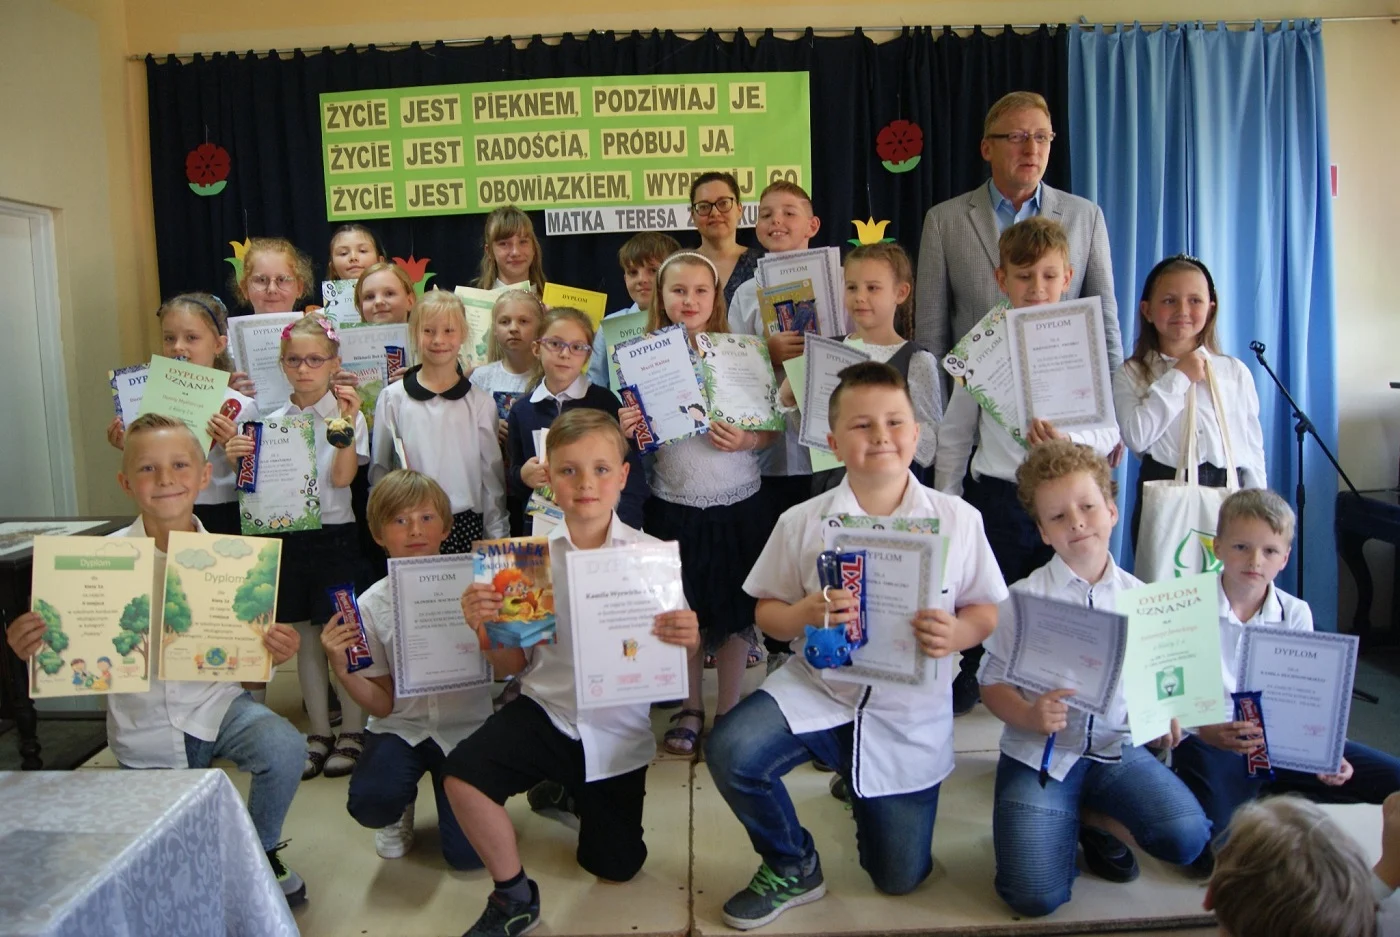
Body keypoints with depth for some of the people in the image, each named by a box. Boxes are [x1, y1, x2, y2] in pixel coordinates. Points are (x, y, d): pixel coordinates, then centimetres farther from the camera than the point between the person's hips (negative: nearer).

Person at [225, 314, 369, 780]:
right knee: (305, 638, 12)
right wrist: (239, 458, -13)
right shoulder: (271, 422, 7)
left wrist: (347, 422, -23)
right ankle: (319, 733, 24)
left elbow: (342, 477, -16)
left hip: (335, 535, -4)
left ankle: (352, 733, 17)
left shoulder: (348, 415, -4)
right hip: (288, 536, 4)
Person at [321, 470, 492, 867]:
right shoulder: (373, 604, -3)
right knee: (368, 802, -29)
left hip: (465, 728, -1)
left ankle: (444, 779, 21)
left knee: (466, 854, -12)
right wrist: (342, 668, -19)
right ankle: (401, 808, 10)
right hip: (402, 728, 1)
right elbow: (383, 704, -2)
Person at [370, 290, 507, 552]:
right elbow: (379, 469, 8)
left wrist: (497, 539, 5)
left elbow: (492, 474, 6)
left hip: (467, 523, 0)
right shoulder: (393, 398, 2)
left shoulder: (480, 402, 2)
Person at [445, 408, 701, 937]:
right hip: (546, 710, 1)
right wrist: (486, 630, -21)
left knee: (614, 868, 14)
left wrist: (688, 640, -29)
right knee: (462, 773, -27)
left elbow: (674, 654, -6)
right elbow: (513, 663, 0)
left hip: (618, 731, 0)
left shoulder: (653, 555, -12)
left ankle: (571, 793, 47)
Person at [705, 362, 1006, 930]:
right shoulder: (802, 523, -6)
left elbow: (988, 611, 0)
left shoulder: (958, 520, -7)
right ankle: (792, 869, 2)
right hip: (816, 689, 0)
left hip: (910, 714, 1)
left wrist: (957, 634, -23)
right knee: (730, 753, -28)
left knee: (899, 878, 9)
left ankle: (858, 787, 42)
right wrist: (801, 616, -23)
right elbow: (766, 612, -1)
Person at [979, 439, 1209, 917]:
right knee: (1035, 895, -17)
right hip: (1040, 753, -3)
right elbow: (993, 683, -4)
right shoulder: (1023, 598, -7)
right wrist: (1029, 716, -23)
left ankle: (1095, 822, 11)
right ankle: (1071, 823, 17)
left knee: (1187, 838, -20)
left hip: (1116, 747, 3)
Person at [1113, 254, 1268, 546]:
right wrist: (1178, 378, -8)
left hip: (1228, 493, 2)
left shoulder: (1235, 371, 10)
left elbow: (1253, 448, 12)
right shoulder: (1132, 374, 4)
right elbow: (1136, 437, -13)